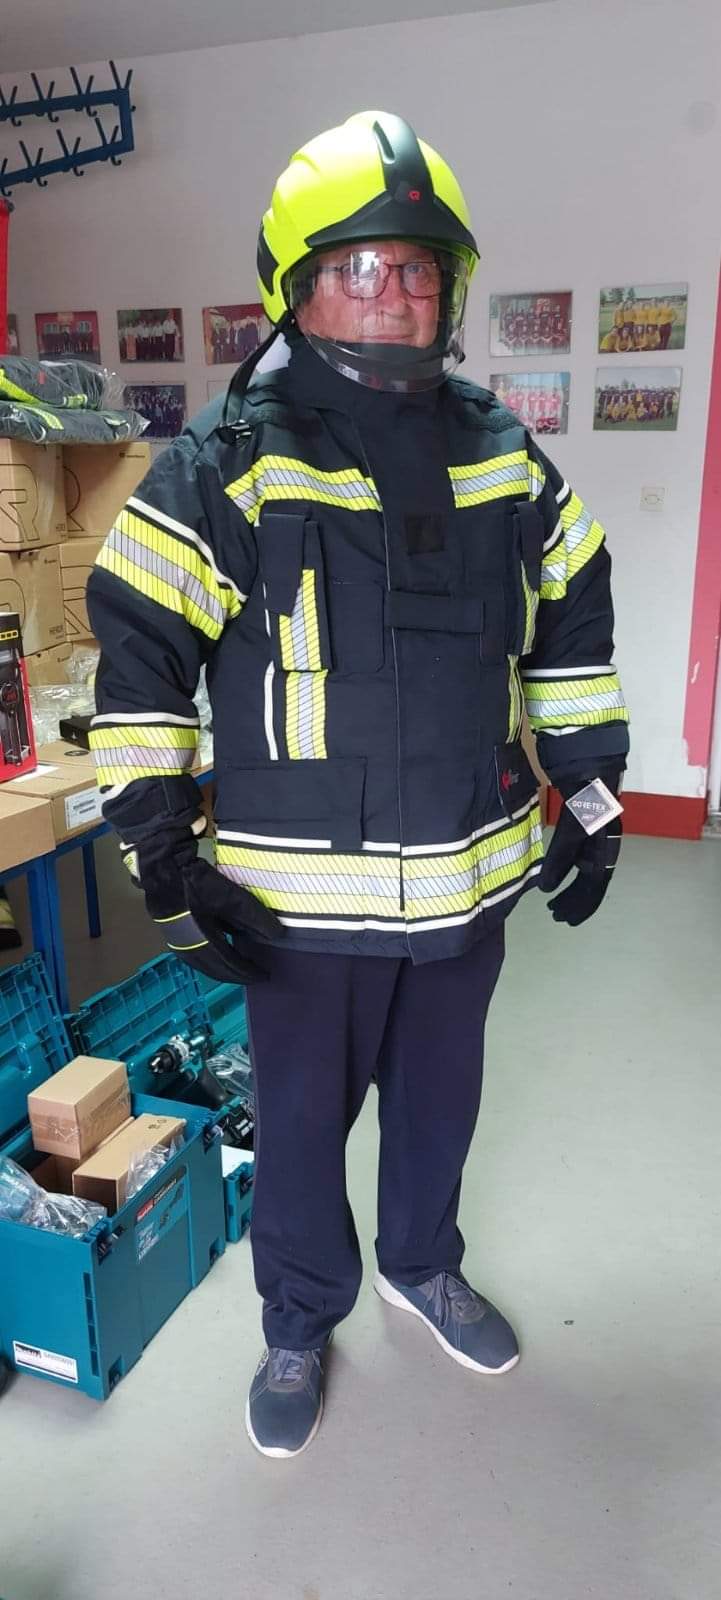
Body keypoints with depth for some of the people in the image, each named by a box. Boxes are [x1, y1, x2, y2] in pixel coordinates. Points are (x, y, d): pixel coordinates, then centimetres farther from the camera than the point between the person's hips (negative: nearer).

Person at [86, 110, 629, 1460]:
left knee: (438, 1096, 23)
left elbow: (571, 636, 12)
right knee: (301, 1119, 15)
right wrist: (163, 858, -12)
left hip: (468, 877, 4)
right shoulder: (225, 467, -10)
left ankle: (421, 1265, 52)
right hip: (300, 892, -3)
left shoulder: (505, 460, 4)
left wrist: (590, 798, 10)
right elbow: (138, 656, -9)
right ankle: (300, 1322, 42)